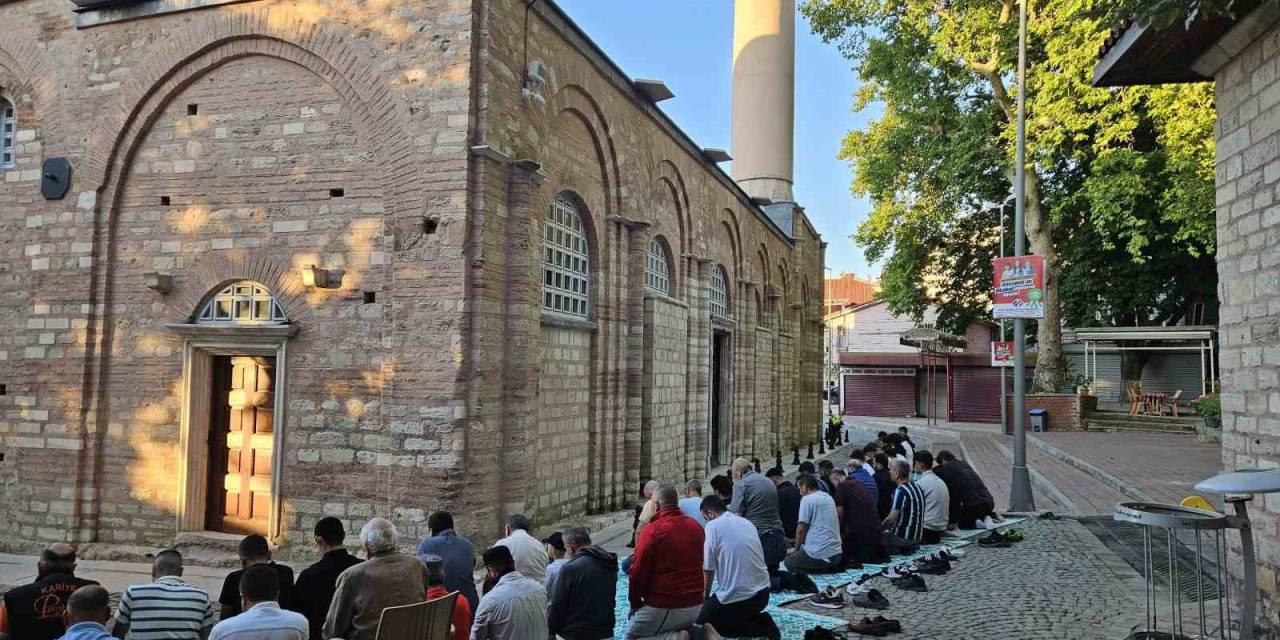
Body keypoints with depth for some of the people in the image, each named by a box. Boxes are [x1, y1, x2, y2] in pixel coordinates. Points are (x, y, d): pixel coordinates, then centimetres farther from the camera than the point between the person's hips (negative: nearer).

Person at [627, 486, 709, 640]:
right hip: (696, 605, 7)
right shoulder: (696, 526, 4)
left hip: (663, 608, -6)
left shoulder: (652, 530, -15)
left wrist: (635, 603, 0)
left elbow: (638, 573, -13)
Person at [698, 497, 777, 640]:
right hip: (763, 592, 8)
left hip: (737, 596, -8)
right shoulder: (747, 522, 12)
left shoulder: (712, 526, -10)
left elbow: (708, 569, -6)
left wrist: (705, 596, 13)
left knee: (701, 622, 14)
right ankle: (759, 621, 7)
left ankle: (754, 628, -3)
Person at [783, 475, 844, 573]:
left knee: (787, 562, 17)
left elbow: (801, 529, -11)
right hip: (836, 554, 7)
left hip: (819, 555, -7)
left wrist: (797, 549, 7)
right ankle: (829, 567, 6)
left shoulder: (807, 499, -10)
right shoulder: (829, 498, 14)